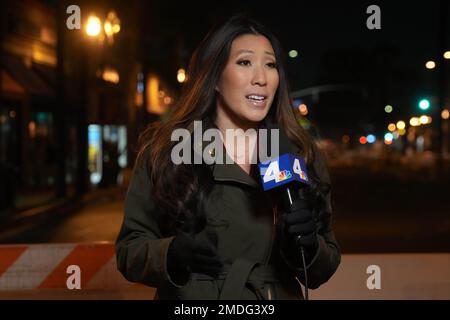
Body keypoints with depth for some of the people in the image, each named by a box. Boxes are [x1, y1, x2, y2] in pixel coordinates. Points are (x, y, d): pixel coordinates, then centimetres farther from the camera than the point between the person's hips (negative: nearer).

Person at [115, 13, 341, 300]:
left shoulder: (300, 156, -3)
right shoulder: (165, 150, -10)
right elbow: (130, 249, -7)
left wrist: (307, 247, -21)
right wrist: (172, 254, -26)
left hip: (281, 294, 2)